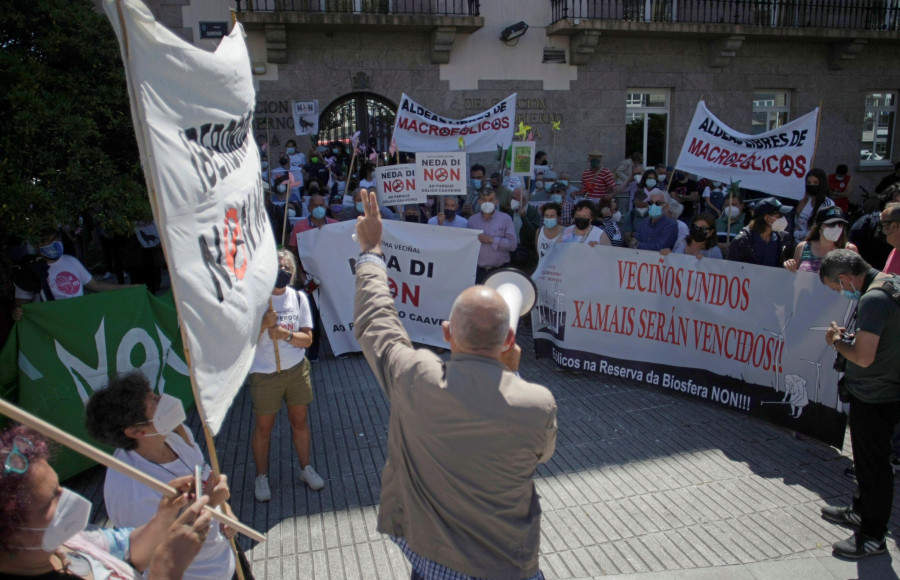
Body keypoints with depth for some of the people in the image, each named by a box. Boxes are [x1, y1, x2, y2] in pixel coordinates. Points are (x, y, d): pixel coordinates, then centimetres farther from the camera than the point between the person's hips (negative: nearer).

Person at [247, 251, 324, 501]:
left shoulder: (298, 298, 1)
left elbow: (307, 339, -2)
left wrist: (285, 334, -20)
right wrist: (264, 323, -29)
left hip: (297, 370, 3)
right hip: (265, 374, -3)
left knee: (300, 421, 14)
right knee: (263, 427, 9)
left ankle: (306, 469, 33)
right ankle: (261, 477, 28)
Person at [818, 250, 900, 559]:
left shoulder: (873, 299, -27)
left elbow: (863, 357, -30)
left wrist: (837, 342, -12)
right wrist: (852, 336, 7)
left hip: (875, 396, -10)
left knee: (873, 462, 4)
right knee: (867, 457, 24)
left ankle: (873, 535, 18)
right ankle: (860, 510, 41)